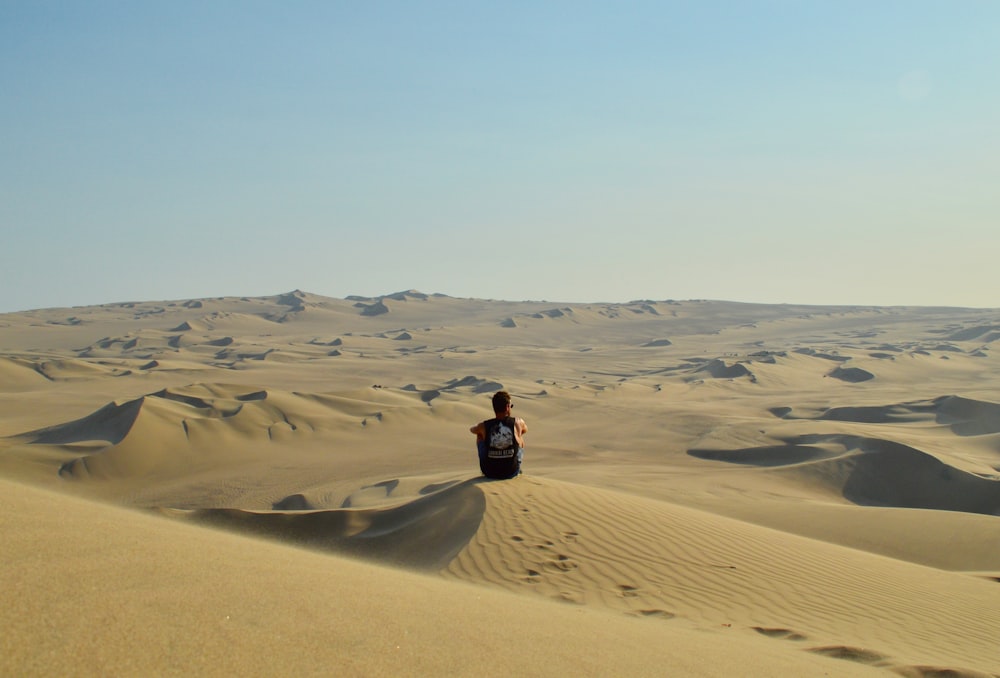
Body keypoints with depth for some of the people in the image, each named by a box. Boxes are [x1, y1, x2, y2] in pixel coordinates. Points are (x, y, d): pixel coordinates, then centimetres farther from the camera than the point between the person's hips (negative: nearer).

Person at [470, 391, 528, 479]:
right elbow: (525, 430, 15)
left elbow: (472, 429, 16)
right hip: (512, 472, 0)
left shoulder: (484, 426, -10)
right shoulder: (518, 423, -11)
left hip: (489, 473, 0)